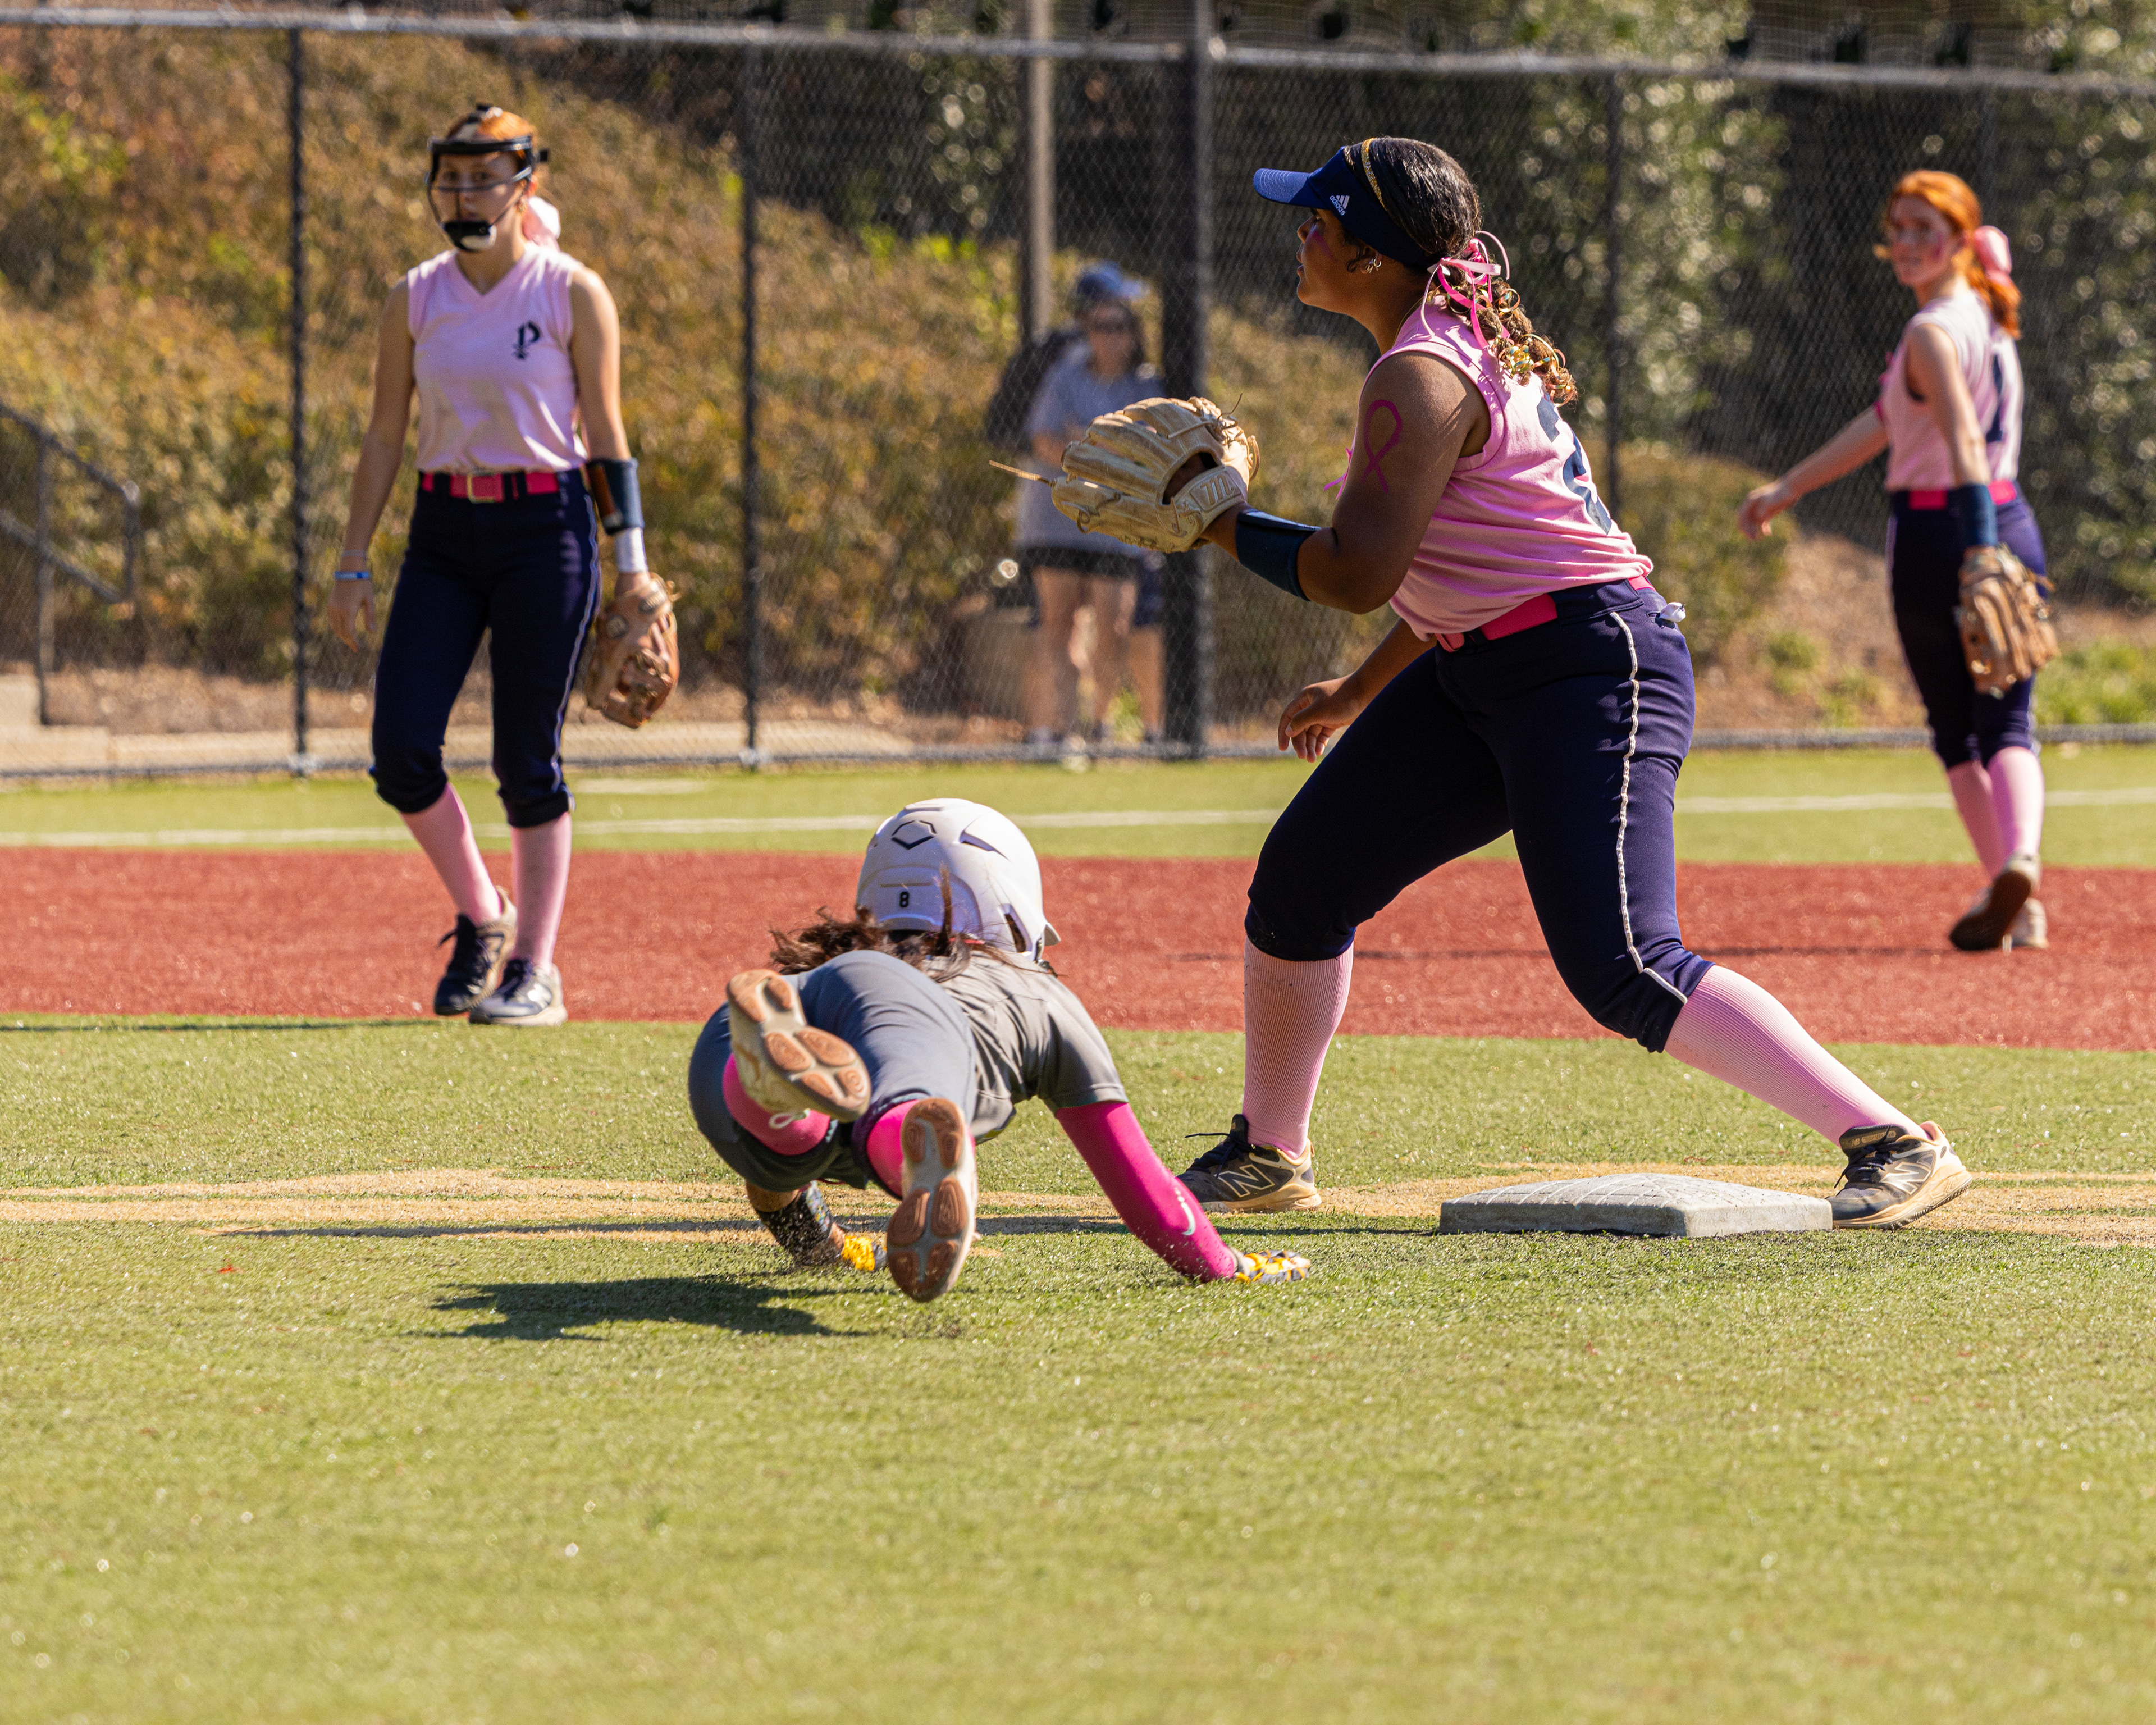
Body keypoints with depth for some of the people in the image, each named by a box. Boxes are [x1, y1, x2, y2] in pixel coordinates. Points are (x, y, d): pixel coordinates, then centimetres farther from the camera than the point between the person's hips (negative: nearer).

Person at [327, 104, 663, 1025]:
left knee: (527, 760, -4)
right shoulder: (415, 299, 7)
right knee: (400, 750, -7)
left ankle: (536, 972, 6)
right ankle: (481, 917, 16)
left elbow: (605, 433, -1)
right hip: (443, 532, 4)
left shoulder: (572, 294, -2)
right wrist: (352, 564, 6)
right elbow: (384, 437, 10)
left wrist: (631, 559, -5)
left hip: (545, 528, -4)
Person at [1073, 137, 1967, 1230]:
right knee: (1302, 879, 14)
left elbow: (1357, 574, -23)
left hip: (1593, 663, -11)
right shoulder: (1471, 342, 14)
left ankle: (1899, 1145, -19)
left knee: (1619, 967, -20)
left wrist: (1222, 524, -9)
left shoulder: (1421, 378, -18)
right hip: (1476, 671, 11)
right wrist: (1362, 692, 28)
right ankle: (1267, 1156, 30)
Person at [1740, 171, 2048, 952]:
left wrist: (1980, 558, -39)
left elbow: (1964, 444, -28)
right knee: (2007, 720, -1)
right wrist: (1789, 488, 18)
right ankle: (2021, 858, -26)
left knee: (1955, 731, 8)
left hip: (1935, 534, -6)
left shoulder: (1932, 333, -13)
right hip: (2014, 526, 6)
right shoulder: (1989, 321, 14)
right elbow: (1880, 425, 16)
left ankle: (2006, 892, 5)